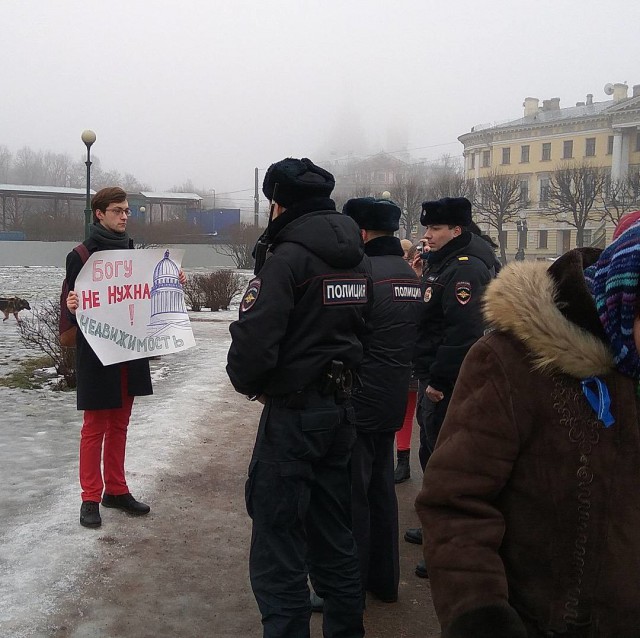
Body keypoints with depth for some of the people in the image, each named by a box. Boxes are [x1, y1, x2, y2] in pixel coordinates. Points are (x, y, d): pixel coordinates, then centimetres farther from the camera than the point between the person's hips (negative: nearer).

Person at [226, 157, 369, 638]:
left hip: (293, 413, -8)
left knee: (278, 542, 1)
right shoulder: (358, 259, 8)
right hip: (342, 408, 8)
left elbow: (255, 337, -23)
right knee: (334, 531, 19)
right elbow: (359, 327, 11)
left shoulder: (288, 258, -16)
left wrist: (247, 381, -4)